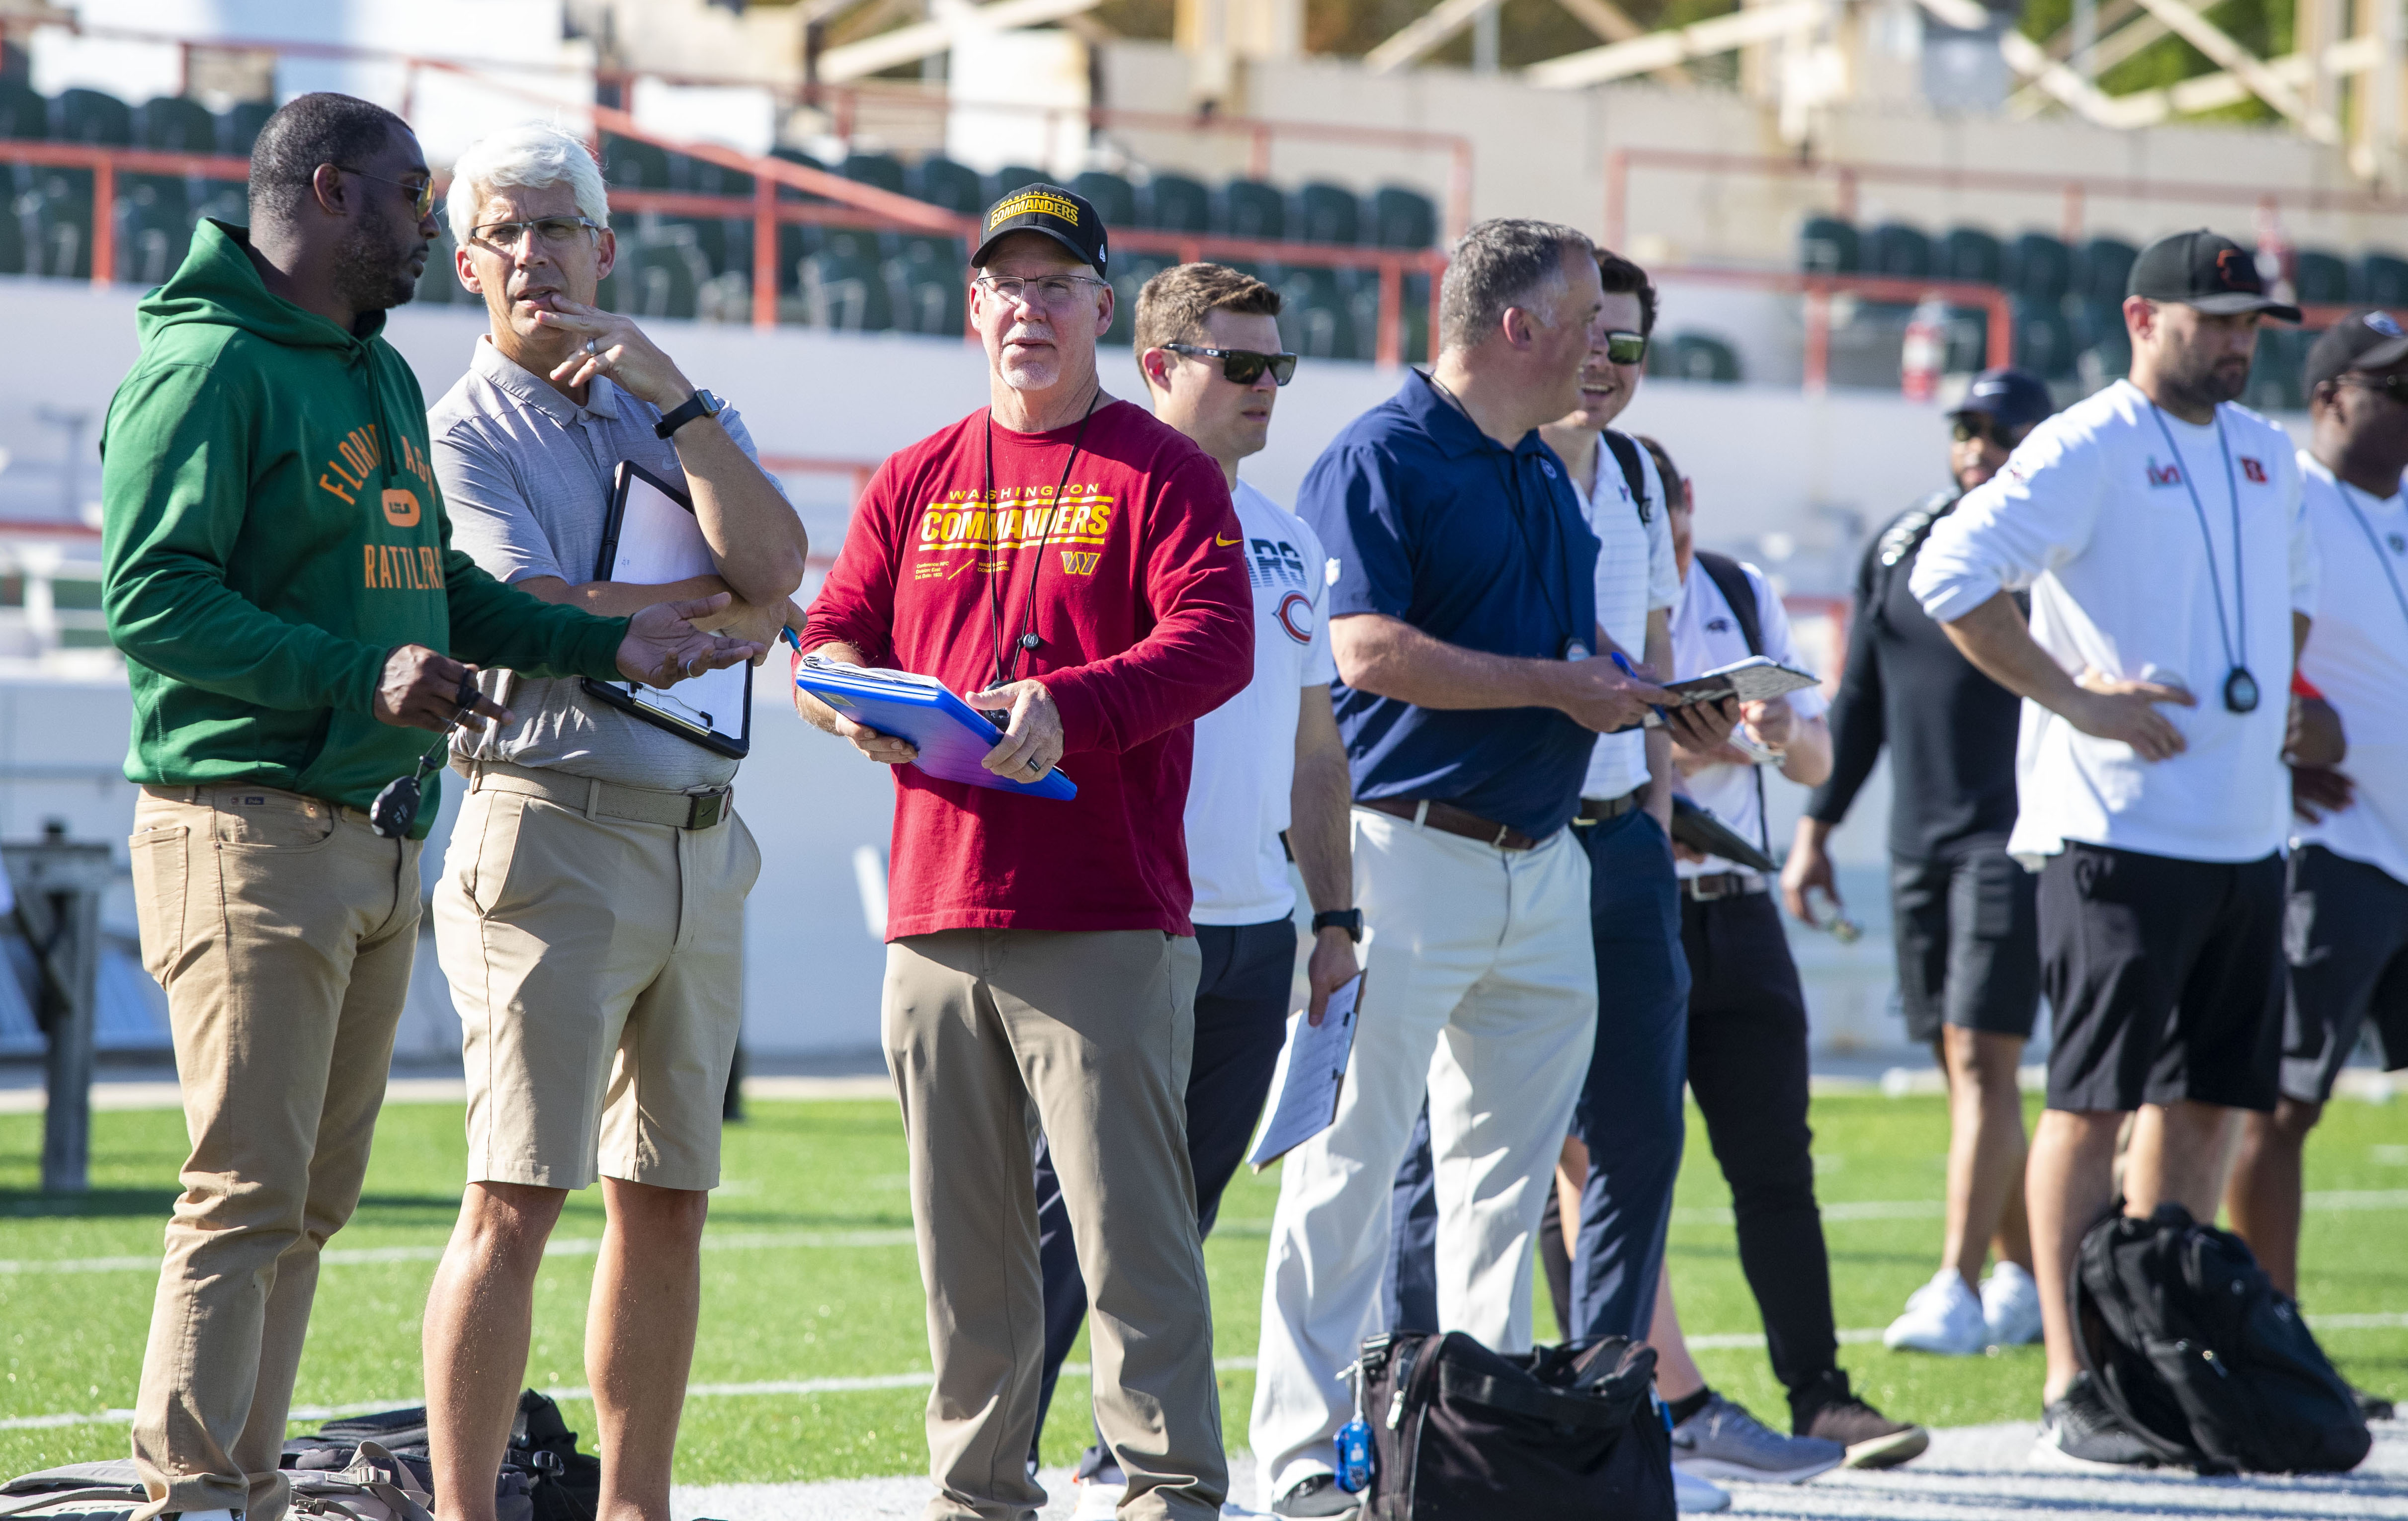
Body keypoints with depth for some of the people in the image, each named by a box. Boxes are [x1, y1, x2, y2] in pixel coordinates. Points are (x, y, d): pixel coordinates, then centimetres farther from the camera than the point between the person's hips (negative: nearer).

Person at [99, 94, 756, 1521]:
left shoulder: (383, 376, 20)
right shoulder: (210, 367, -9)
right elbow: (152, 598, -17)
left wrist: (606, 645, 16)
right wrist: (366, 679, -24)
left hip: (379, 840, 9)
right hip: (251, 826, -9)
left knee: (315, 1193, 10)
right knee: (247, 1188, -11)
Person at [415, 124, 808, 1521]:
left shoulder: (684, 416, 17)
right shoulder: (464, 432, 1)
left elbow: (775, 564, -2)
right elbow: (542, 624, -14)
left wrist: (671, 393, -6)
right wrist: (723, 610, -3)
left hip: (705, 841, 6)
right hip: (555, 830, -6)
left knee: (669, 1199, 8)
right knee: (518, 1197, -11)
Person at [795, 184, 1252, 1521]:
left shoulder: (1161, 475, 4)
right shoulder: (916, 484, 18)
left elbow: (1212, 642, -9)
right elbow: (830, 634, 14)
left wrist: (1069, 706, -25)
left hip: (1105, 920, -5)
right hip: (936, 914, 5)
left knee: (1128, 1216, -9)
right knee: (962, 1233, 9)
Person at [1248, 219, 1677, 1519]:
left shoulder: (1544, 470, 18)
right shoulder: (1380, 459, -8)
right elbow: (1370, 650, -19)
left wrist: (1639, 704, 6)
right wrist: (1556, 687, -16)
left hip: (1541, 860, 8)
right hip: (1408, 849, -8)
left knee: (1508, 1172, 11)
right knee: (1350, 1162, -5)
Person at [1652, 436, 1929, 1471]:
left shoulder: (1743, 597, 12)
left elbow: (1818, 764, 15)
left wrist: (1787, 734, -7)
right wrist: (1678, 750, -23)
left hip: (1737, 915, 4)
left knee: (1776, 1162, 0)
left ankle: (1819, 1397, -2)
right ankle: (1670, 1404, 3)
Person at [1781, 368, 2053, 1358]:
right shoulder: (1899, 547, 12)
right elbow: (1860, 700, 19)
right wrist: (1816, 825, 15)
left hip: (2013, 838, -6)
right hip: (1919, 840, 6)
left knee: (1981, 1059, -12)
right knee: (1966, 1069, 8)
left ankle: (1957, 1289, -14)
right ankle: (2025, 1275, 19)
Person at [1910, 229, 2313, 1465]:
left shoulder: (2263, 454, 15)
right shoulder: (2086, 450, -9)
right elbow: (1950, 576, -18)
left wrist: (2269, 702, 17)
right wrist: (2077, 698, -18)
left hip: (2245, 840, 8)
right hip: (2117, 839, -8)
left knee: (2208, 1102, 10)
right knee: (2093, 1106, -6)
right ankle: (2071, 1388, -4)